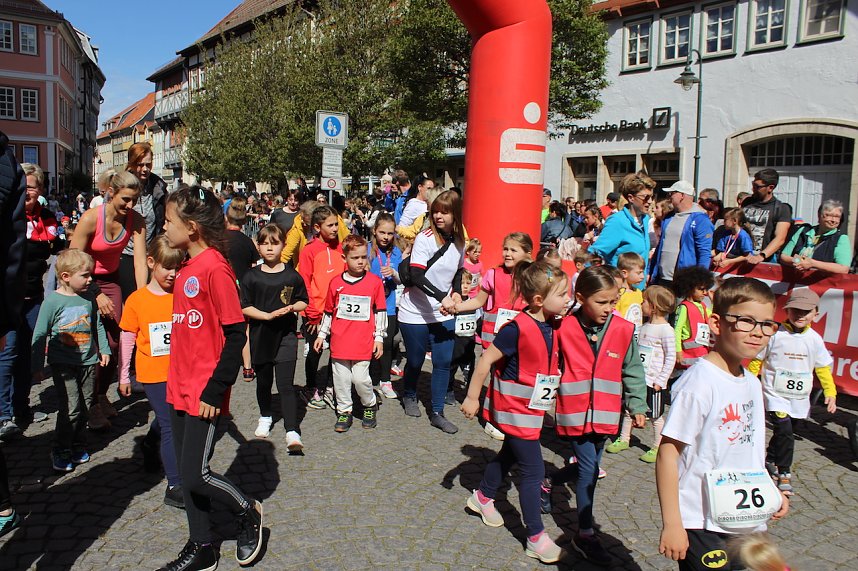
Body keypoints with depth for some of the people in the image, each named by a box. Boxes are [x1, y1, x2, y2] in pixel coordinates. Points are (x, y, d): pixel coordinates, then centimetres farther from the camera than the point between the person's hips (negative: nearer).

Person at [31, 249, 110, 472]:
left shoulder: (88, 297, 3)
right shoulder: (53, 301, -11)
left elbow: (97, 325, 17)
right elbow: (40, 335, -7)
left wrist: (104, 349, 19)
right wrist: (37, 367, -6)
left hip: (88, 362, 5)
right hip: (62, 364, -5)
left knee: (85, 406, 10)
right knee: (71, 408, -8)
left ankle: (78, 445, 26)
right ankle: (60, 450, 9)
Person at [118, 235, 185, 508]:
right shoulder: (136, 300, -7)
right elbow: (127, 340, 0)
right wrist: (123, 376, 5)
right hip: (153, 374, -3)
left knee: (166, 418, 21)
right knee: (170, 425, -5)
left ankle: (150, 445, 52)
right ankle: (175, 486, 3)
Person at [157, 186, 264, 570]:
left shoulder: (215, 268, -17)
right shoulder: (186, 268, 10)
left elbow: (235, 334, -19)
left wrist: (215, 390, -18)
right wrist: (177, 379, 19)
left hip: (204, 393, -9)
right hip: (180, 388, 9)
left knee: (195, 475, -4)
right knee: (187, 474, 15)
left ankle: (247, 512, 23)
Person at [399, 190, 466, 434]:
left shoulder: (459, 241, 2)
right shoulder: (424, 238, -15)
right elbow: (416, 276, -24)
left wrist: (456, 293, -3)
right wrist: (442, 296, -34)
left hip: (444, 314, 4)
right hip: (415, 313, -4)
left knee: (443, 362, 1)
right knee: (415, 360, 10)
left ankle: (437, 413, 13)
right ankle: (409, 396, 39)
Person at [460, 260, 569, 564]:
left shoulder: (553, 326, -2)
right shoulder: (517, 328, -26)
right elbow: (486, 359, -21)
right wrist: (472, 397, -16)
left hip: (533, 407, 8)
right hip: (514, 409, -8)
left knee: (510, 454, 24)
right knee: (533, 470, -2)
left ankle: (482, 497, 47)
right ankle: (536, 539, 12)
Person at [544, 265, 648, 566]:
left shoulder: (623, 330, -3)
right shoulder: (564, 328, -11)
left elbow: (632, 371, 6)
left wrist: (637, 406, 6)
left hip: (605, 414, 4)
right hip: (574, 411, -4)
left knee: (589, 466, 16)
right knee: (589, 469, -2)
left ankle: (548, 483, 45)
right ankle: (585, 534, 13)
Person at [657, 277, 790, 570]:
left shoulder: (752, 383, 5)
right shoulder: (698, 383, -22)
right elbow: (667, 451, -22)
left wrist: (771, 493, 9)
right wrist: (671, 524, -21)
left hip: (746, 522, 8)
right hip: (703, 525, -8)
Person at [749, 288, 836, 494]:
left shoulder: (815, 339, 0)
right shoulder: (775, 335, -11)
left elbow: (823, 368, 10)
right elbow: (756, 360, -2)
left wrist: (830, 393, 5)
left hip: (800, 398, 4)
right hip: (775, 394, -4)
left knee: (784, 432, 17)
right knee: (784, 431, -15)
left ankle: (770, 460, 39)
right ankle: (784, 472, -4)